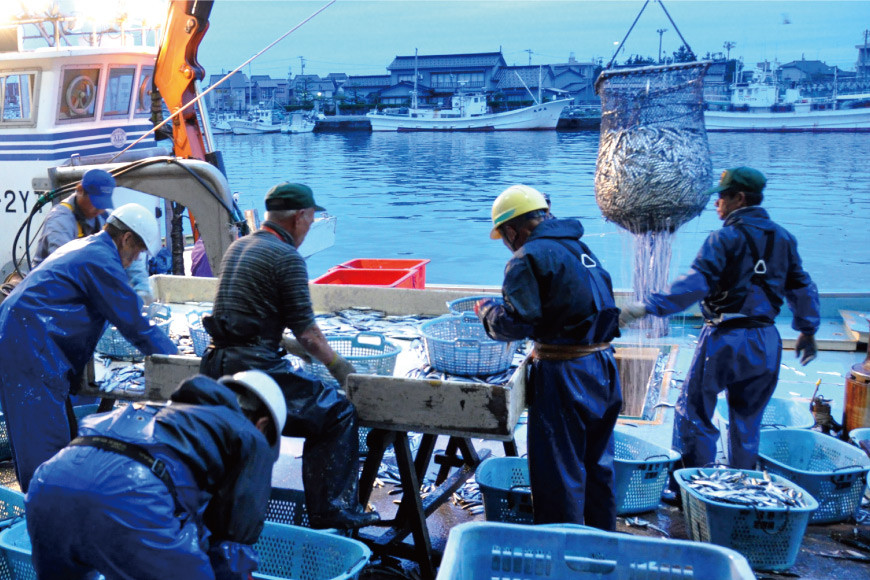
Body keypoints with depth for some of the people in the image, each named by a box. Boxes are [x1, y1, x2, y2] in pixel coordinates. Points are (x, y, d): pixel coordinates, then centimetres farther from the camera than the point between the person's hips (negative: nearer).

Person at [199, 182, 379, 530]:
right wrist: (338, 366, 5)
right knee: (337, 412, -2)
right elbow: (306, 331, -9)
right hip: (254, 367, -9)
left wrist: (299, 347, 33)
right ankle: (332, 512, -2)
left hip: (217, 363, 9)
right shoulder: (287, 257, -9)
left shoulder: (238, 247, 17)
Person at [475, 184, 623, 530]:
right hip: (603, 366, 9)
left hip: (566, 373, -8)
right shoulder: (577, 246, 12)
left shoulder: (529, 258, -12)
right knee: (597, 463, 20)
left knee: (558, 471, 4)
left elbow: (515, 323, -15)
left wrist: (488, 310, 4)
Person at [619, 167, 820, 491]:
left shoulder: (726, 238, -11)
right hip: (766, 342, 6)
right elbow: (802, 289, 15)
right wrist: (807, 331, 26)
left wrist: (648, 307, -27)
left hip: (725, 339, -6)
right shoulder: (784, 239, 9)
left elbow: (694, 284, -23)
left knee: (693, 413, 6)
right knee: (747, 422, 16)